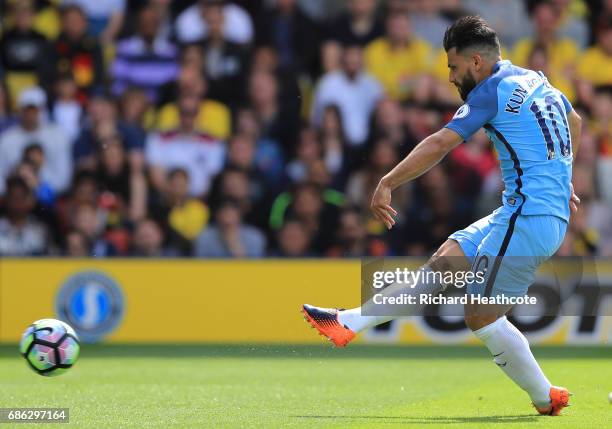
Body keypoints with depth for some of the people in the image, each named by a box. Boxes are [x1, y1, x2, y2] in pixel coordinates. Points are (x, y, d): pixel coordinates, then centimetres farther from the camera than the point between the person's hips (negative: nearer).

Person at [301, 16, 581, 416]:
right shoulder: (537, 81, 18)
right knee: (444, 261, 8)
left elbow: (440, 144, -15)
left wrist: (387, 184, -12)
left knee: (482, 315, -7)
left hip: (528, 215, -10)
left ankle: (546, 398, 4)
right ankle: (349, 323, 6)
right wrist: (561, 183, 47)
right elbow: (575, 122, 37)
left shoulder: (493, 90, -8)